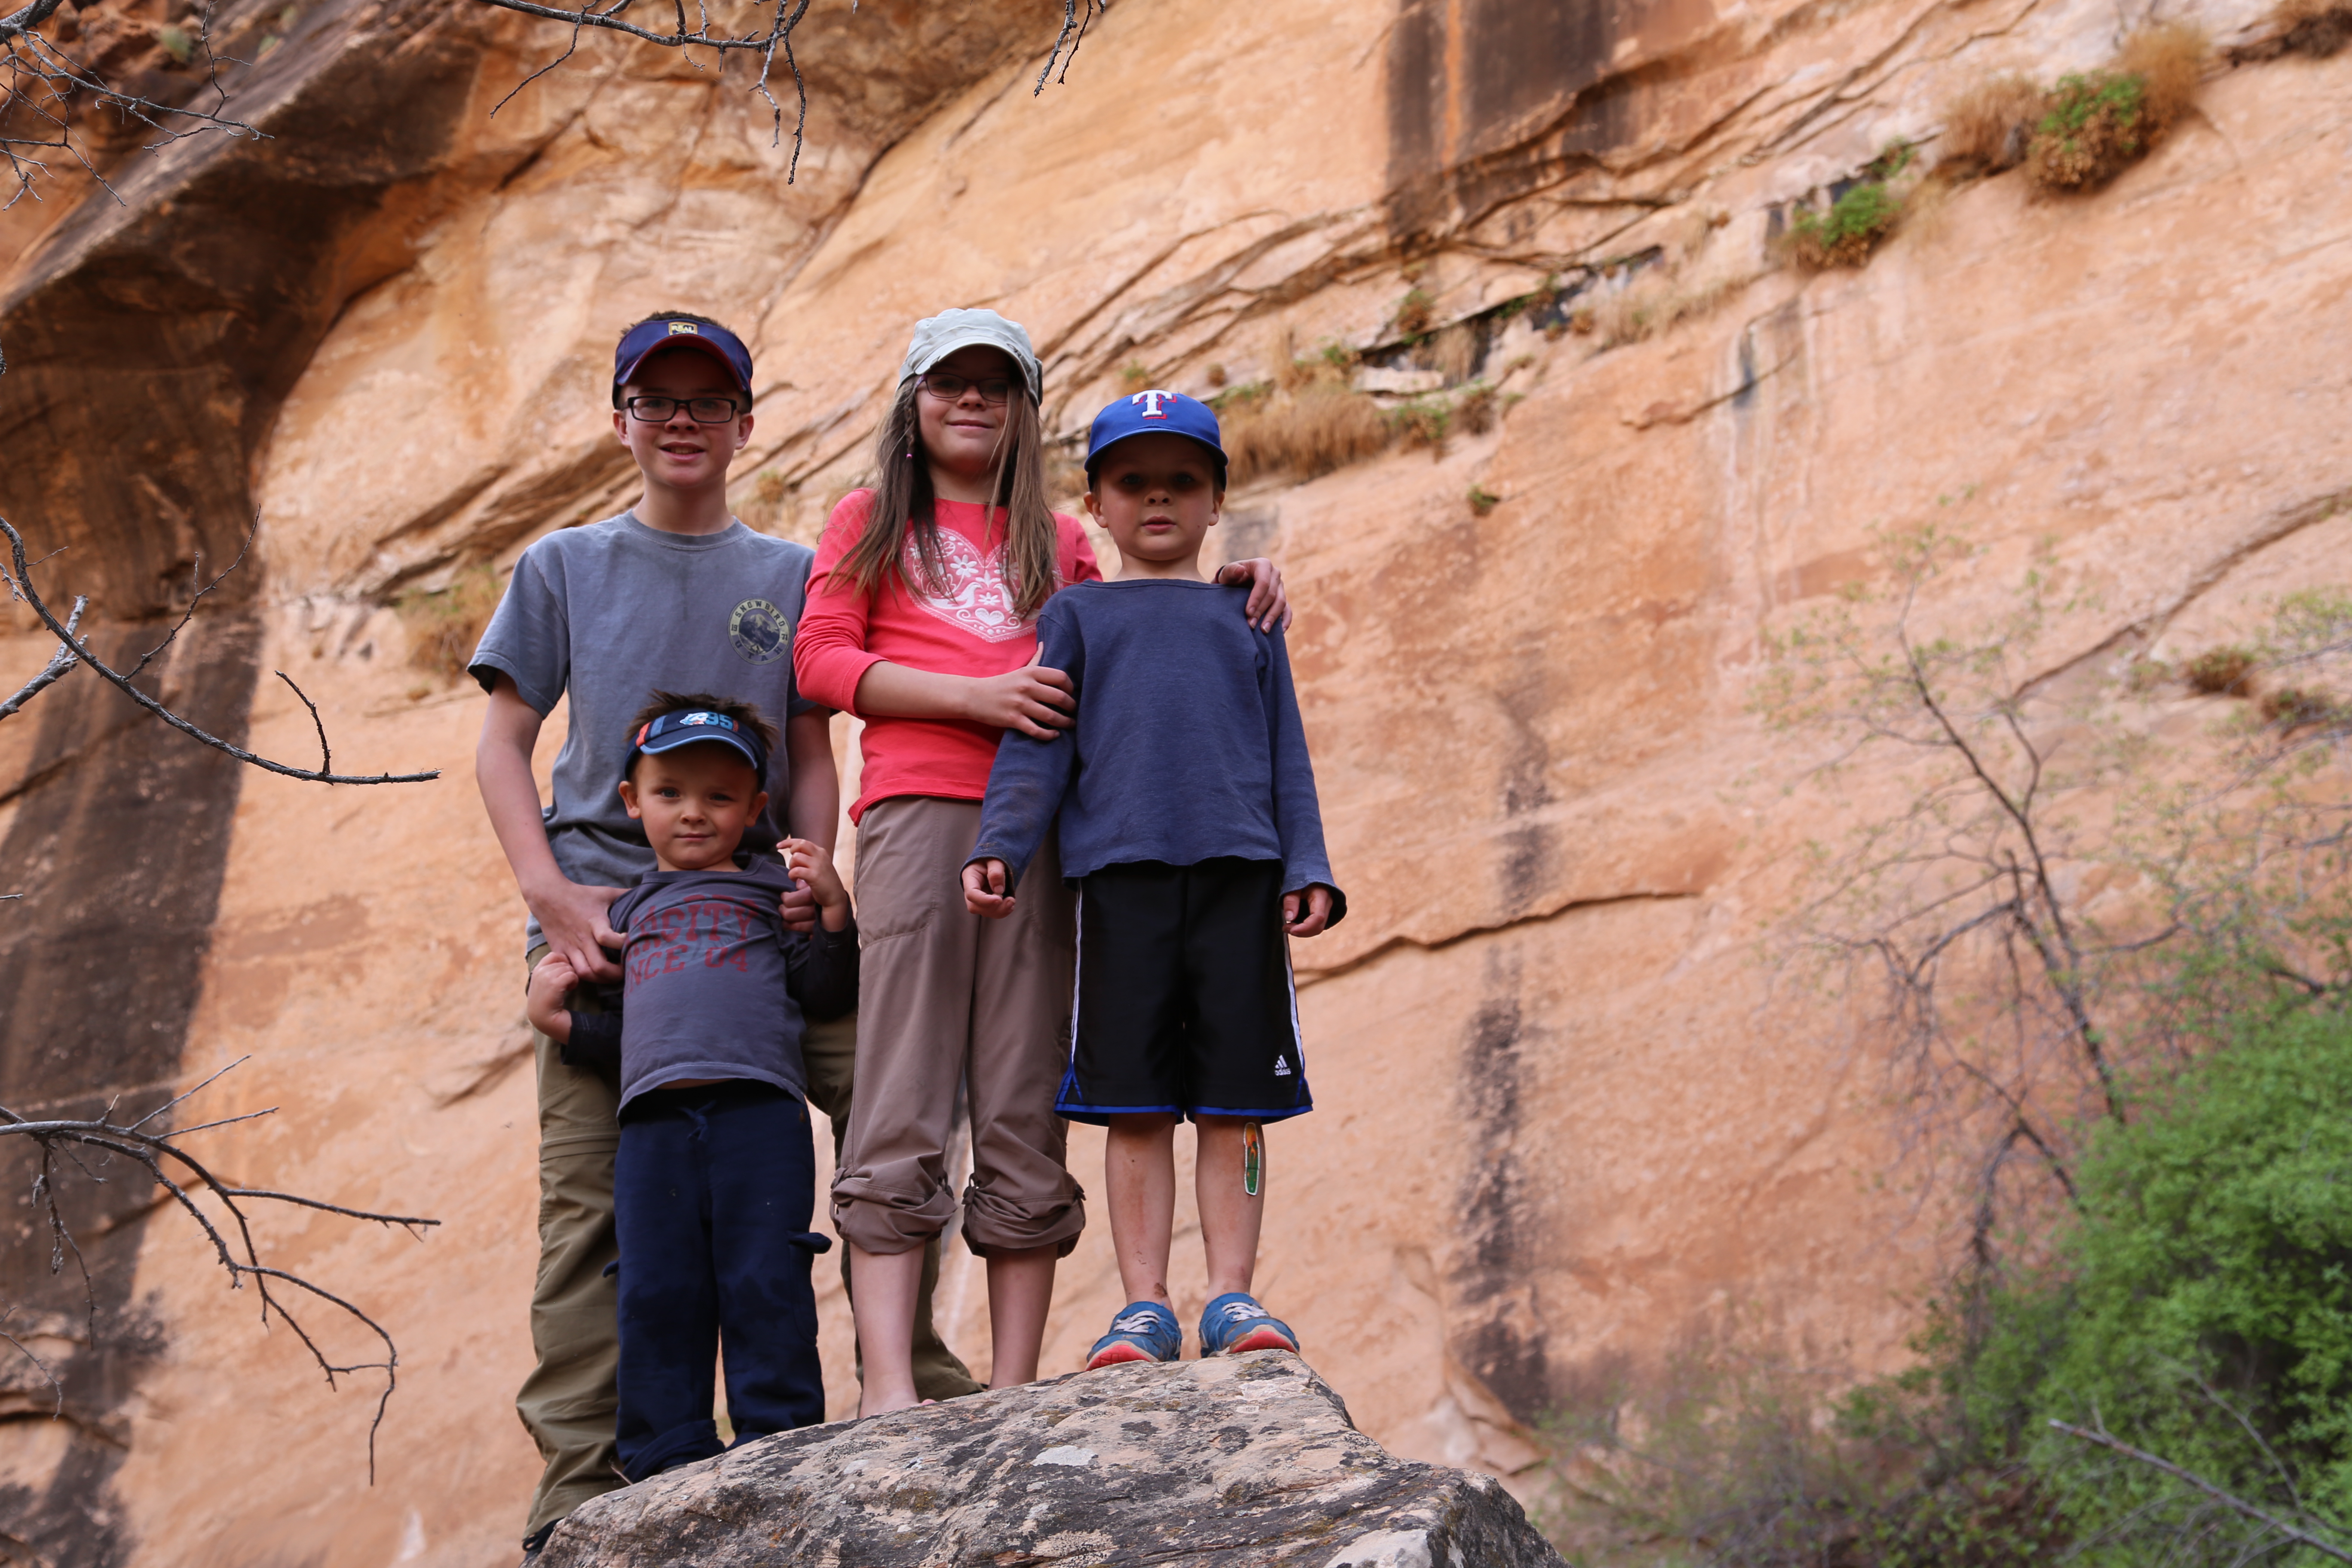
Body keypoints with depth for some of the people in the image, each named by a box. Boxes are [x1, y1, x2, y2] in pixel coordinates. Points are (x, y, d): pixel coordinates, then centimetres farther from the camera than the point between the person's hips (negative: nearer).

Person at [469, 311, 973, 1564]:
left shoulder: (789, 576, 16)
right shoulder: (563, 567, 13)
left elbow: (812, 755, 13)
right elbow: (502, 743, 8)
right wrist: (549, 891, -8)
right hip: (600, 902, -1)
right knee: (588, 1201, -6)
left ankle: (918, 1388, 2)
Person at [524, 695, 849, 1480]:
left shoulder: (768, 889, 16)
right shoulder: (629, 912, 26)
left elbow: (827, 994, 8)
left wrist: (833, 906, -4)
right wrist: (557, 1020, 9)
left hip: (757, 1107, -3)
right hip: (653, 1118, 3)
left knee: (765, 1285, -8)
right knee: (656, 1296, 0)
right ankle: (668, 1465, 7)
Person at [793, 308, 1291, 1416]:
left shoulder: (1055, 541, 25)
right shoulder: (871, 520, 18)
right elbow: (821, 659, 5)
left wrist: (1224, 591, 6)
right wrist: (977, 696, -8)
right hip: (917, 811, -3)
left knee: (1025, 1119, -2)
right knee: (902, 1108, -11)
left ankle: (1011, 1395, -2)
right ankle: (887, 1388, -15)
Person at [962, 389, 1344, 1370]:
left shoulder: (1246, 619, 21)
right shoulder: (1076, 617, 18)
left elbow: (1287, 754, 17)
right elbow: (1037, 745, 9)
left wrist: (1306, 870, 4)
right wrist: (999, 848, -7)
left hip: (1239, 871, 1)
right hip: (1119, 872, -1)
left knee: (1235, 1098, -2)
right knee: (1134, 1102, -3)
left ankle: (1231, 1295, 2)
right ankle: (1144, 1305, 0)